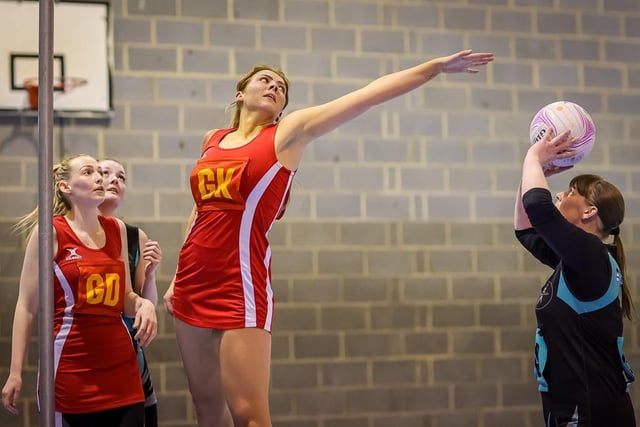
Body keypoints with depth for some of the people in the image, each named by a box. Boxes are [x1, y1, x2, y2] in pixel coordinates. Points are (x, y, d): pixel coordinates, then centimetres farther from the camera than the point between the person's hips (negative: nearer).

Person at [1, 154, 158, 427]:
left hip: (122, 367, 5)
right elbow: (27, 306, -3)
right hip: (71, 369, -4)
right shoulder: (50, 232, -4)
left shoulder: (117, 230, 10)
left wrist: (144, 304, -5)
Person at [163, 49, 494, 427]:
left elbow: (370, 94, -4)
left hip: (241, 283, -5)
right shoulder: (212, 140, 14)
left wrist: (437, 66, -6)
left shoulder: (289, 132, 0)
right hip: (193, 281, 5)